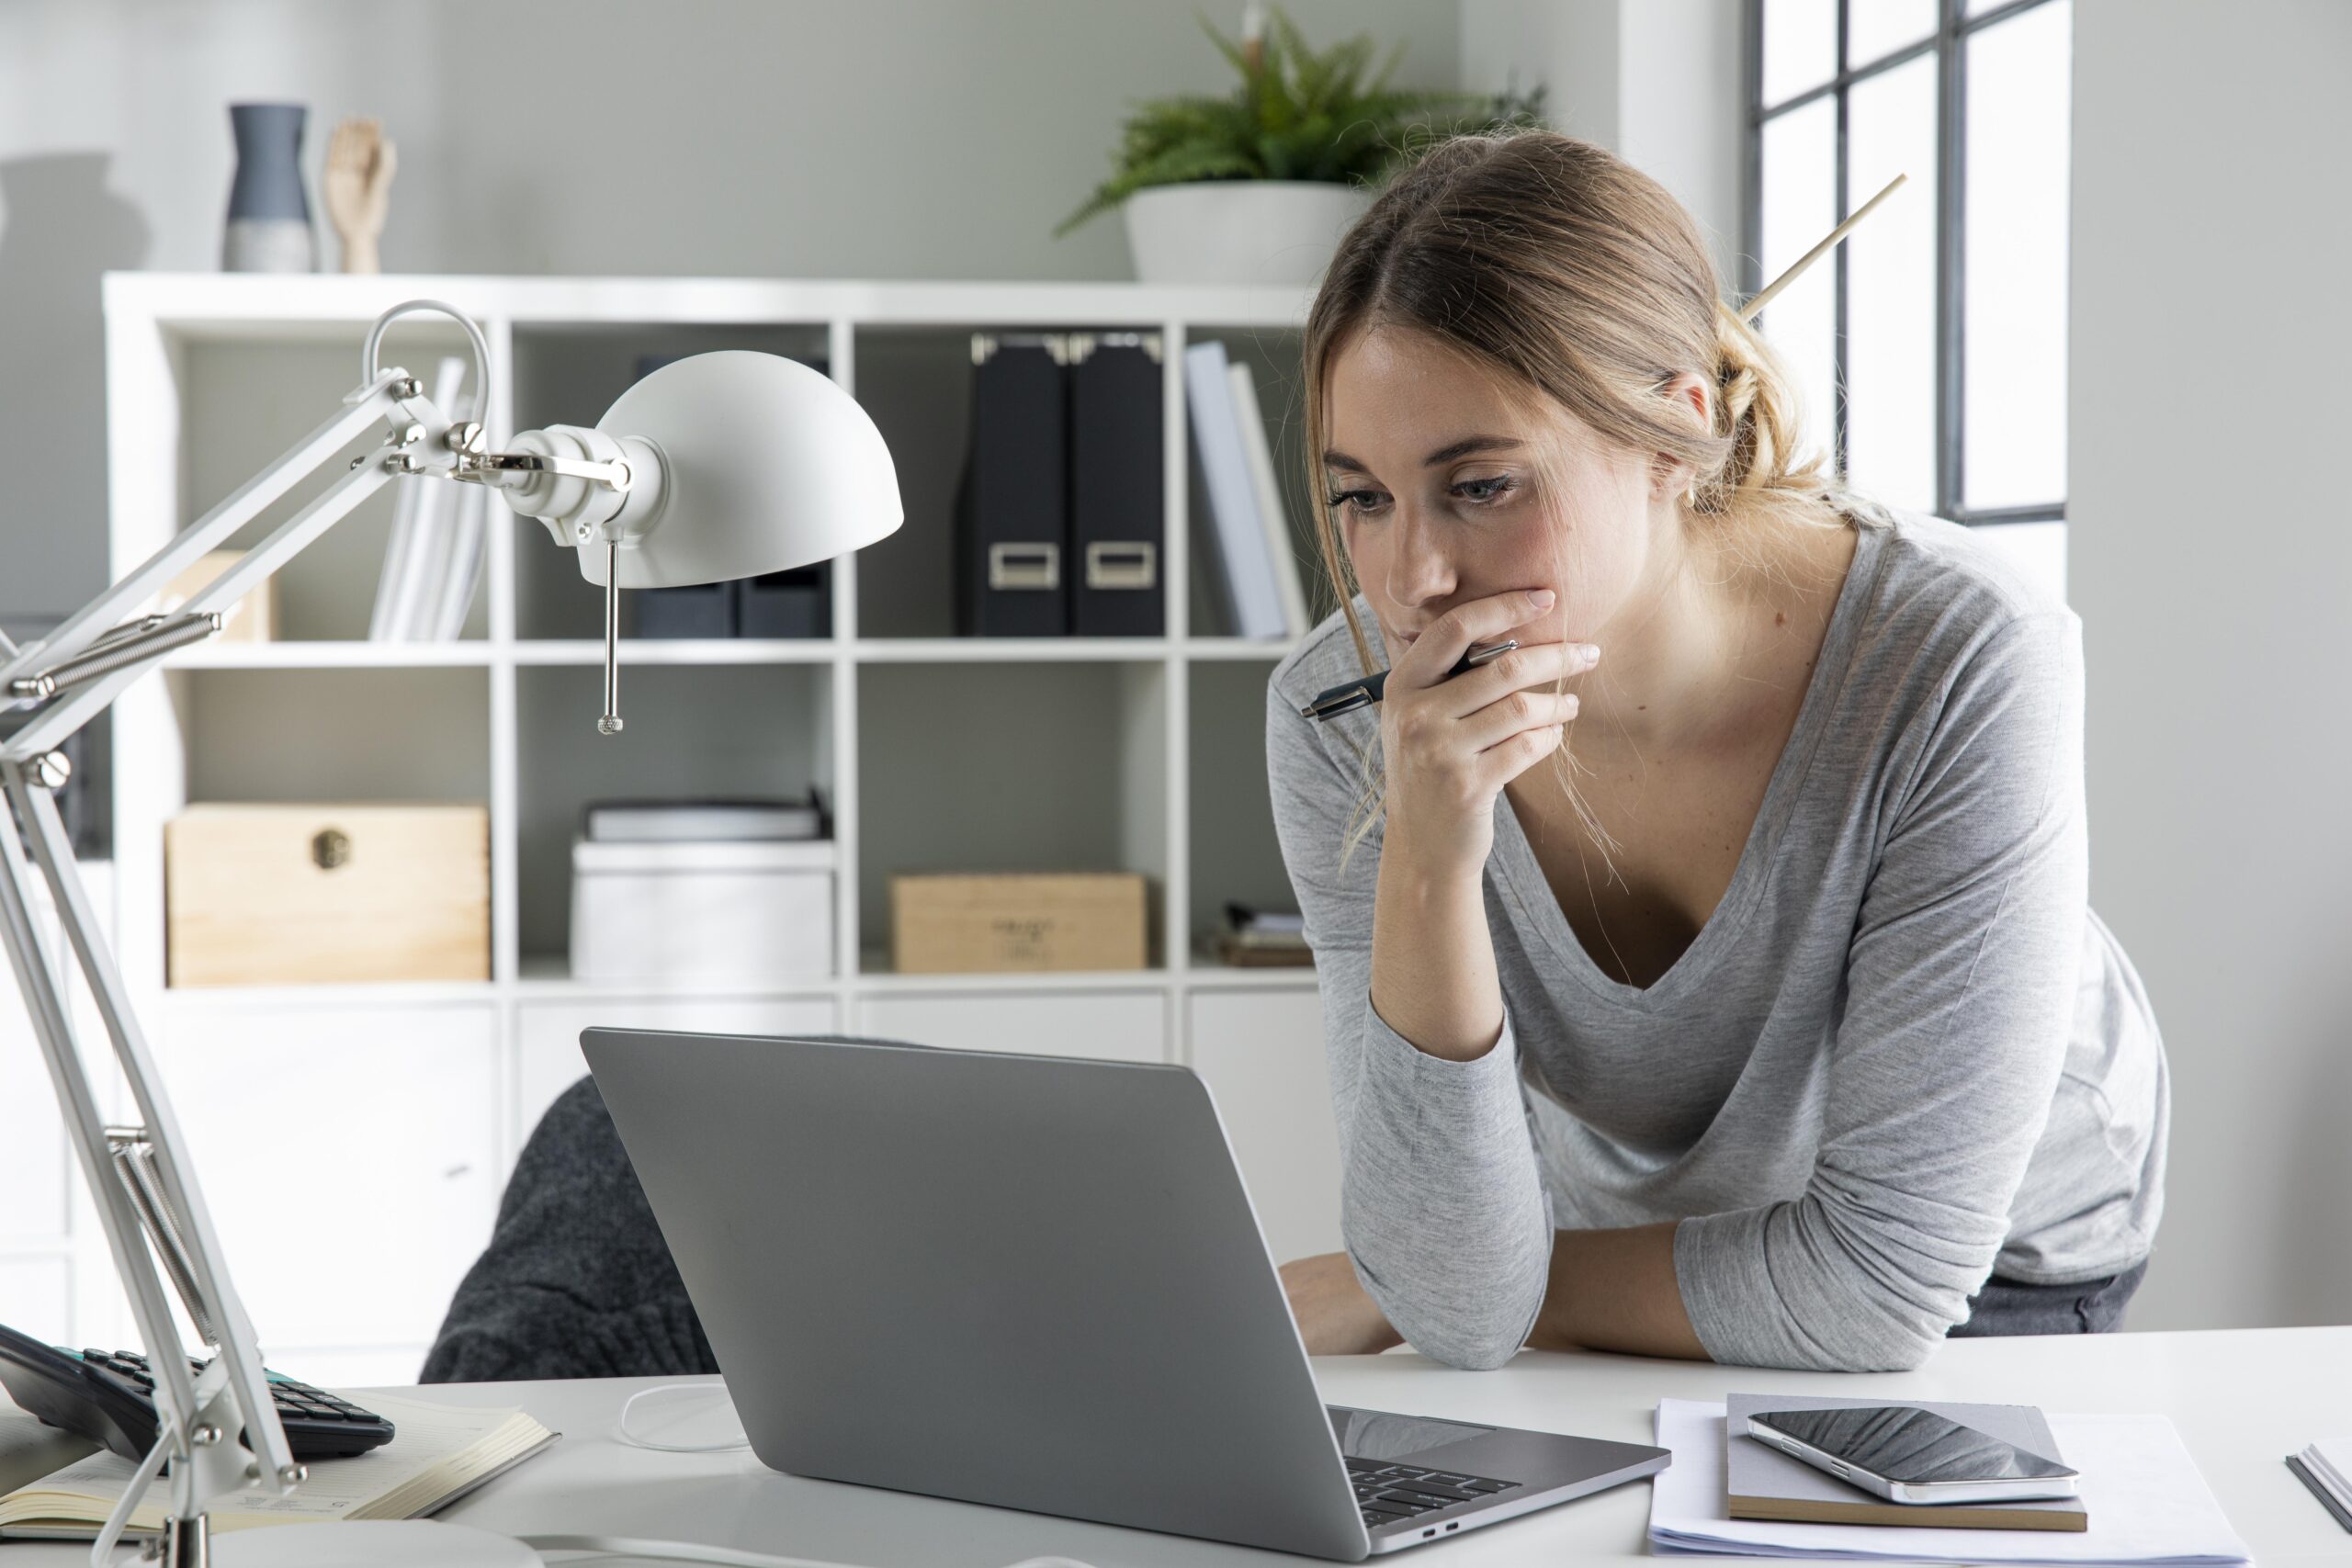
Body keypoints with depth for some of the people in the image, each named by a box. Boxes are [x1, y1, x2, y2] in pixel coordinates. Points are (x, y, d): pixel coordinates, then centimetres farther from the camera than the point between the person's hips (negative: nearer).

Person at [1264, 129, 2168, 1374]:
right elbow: (1461, 1317, -26)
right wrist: (1426, 869, -40)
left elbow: (1876, 1289, -28)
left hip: (1999, 1260, -3)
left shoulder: (1963, 668, -34)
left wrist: (1376, 1297, -18)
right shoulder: (1341, 718, -25)